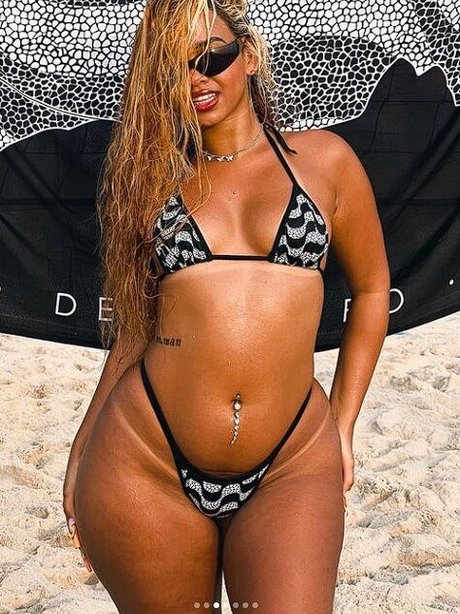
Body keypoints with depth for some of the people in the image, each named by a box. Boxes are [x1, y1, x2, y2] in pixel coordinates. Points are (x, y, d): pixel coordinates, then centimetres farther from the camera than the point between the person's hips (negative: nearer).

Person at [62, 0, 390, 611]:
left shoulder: (322, 159, 7)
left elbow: (371, 288, 15)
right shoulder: (152, 177, 11)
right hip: (146, 460, 1)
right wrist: (84, 446, 10)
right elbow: (136, 324, 14)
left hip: (293, 466, -1)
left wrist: (343, 425, 11)